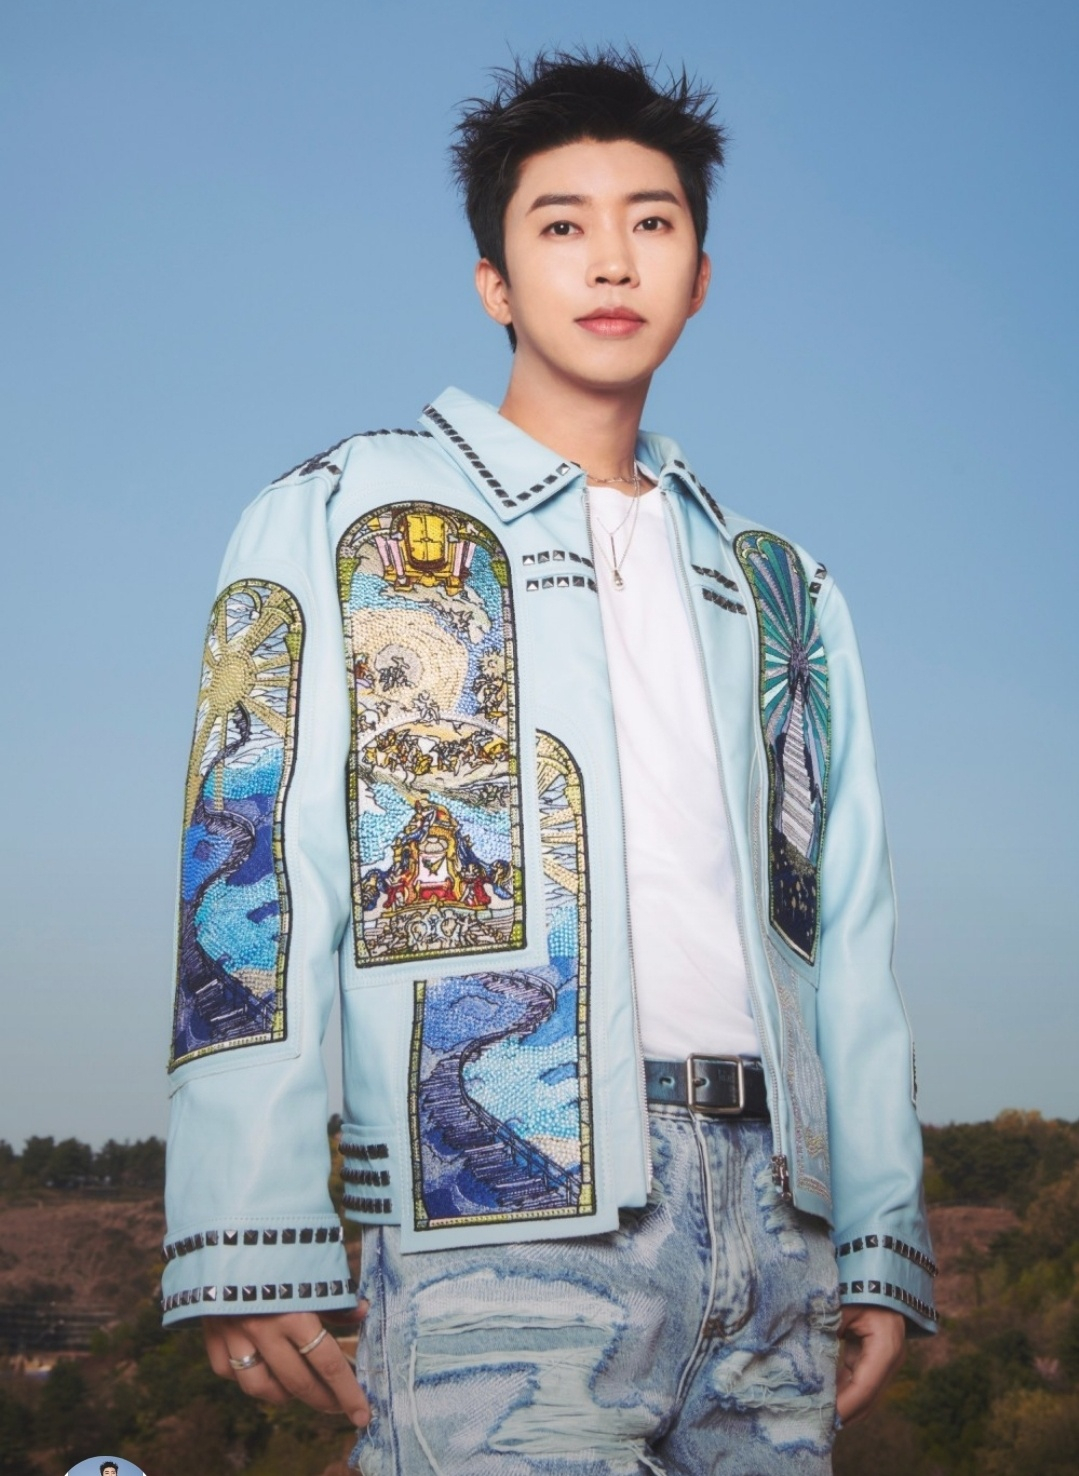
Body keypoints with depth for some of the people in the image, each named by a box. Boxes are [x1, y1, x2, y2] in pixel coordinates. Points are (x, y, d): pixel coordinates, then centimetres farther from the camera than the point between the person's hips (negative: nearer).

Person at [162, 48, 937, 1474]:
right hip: (508, 1218, -4)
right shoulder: (341, 519, 8)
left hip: (772, 1220, 5)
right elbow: (250, 869, -2)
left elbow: (848, 930, 18)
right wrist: (255, 1242, -11)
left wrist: (882, 1243, 9)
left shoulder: (778, 589, 21)